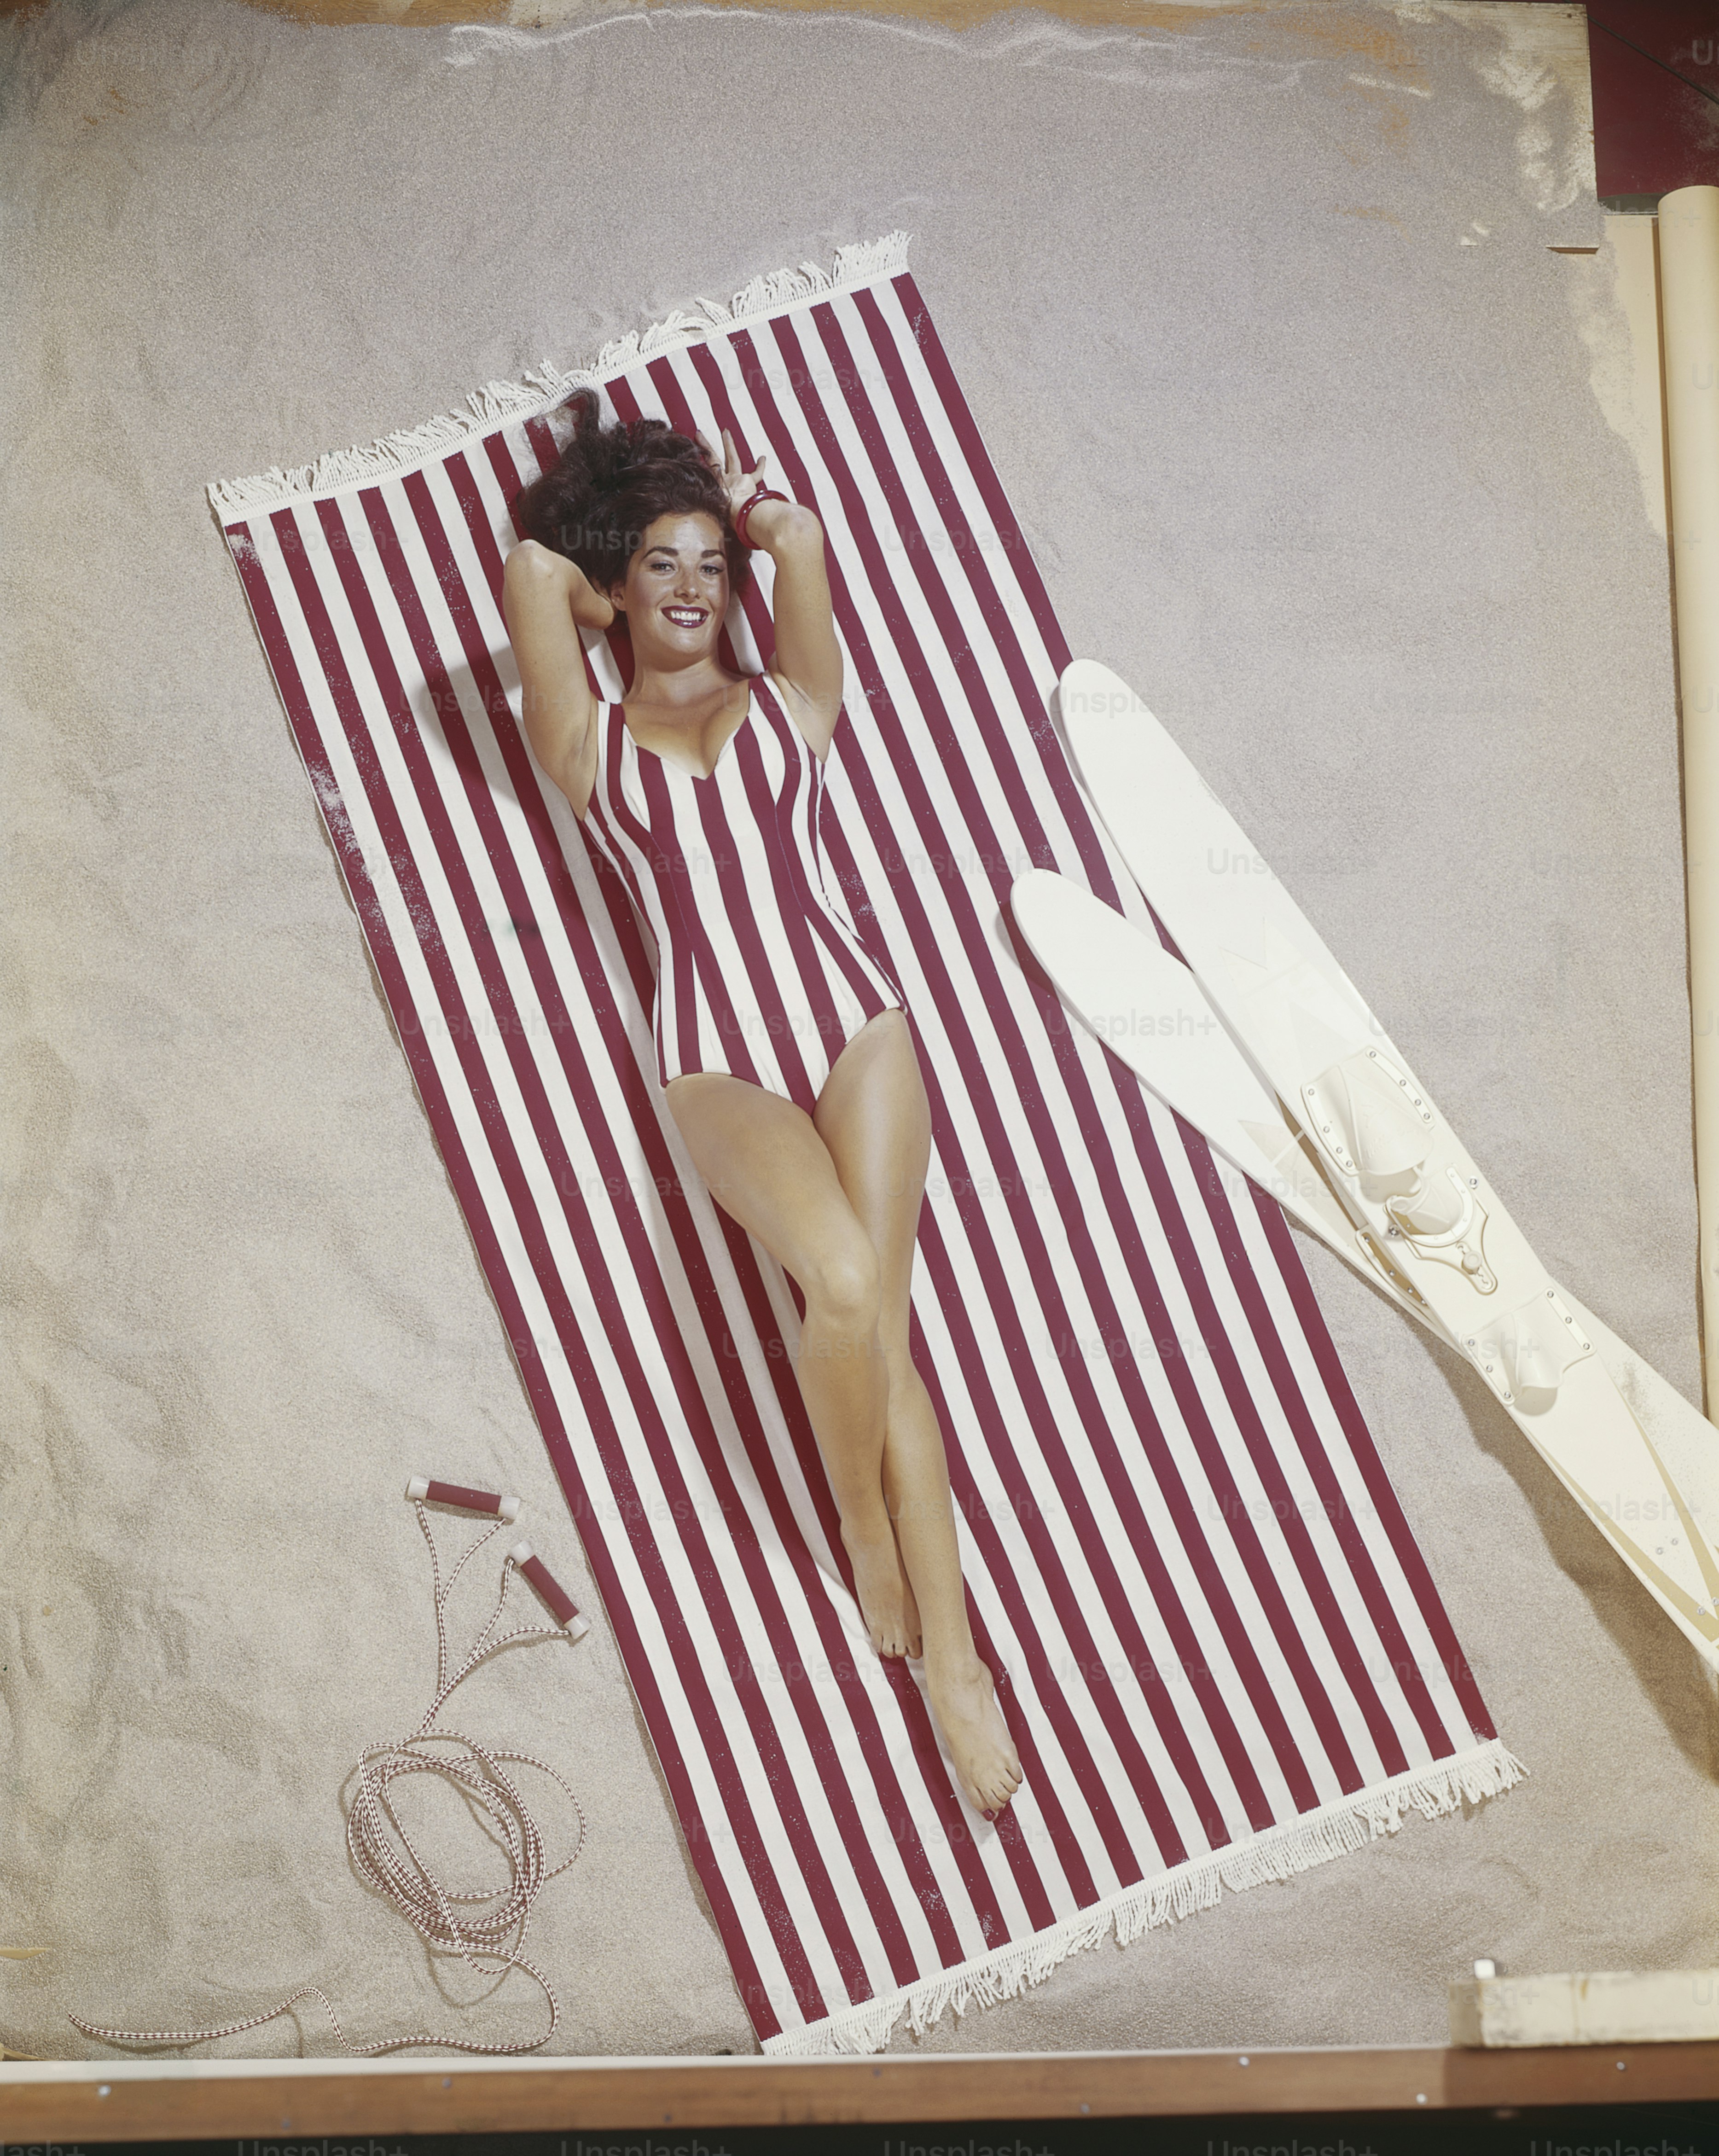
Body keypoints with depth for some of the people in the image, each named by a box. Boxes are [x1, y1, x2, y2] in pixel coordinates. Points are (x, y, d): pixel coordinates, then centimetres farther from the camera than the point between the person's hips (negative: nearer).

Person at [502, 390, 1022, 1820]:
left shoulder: (791, 702, 17)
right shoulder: (588, 746, 14)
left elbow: (798, 534, 6)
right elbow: (534, 568, 4)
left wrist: (733, 509, 24)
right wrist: (615, 585, 21)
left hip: (853, 1019, 1)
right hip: (718, 1064, -1)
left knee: (877, 1318, -14)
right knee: (846, 1282, -27)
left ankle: (951, 1652, -11)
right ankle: (870, 1547, -3)